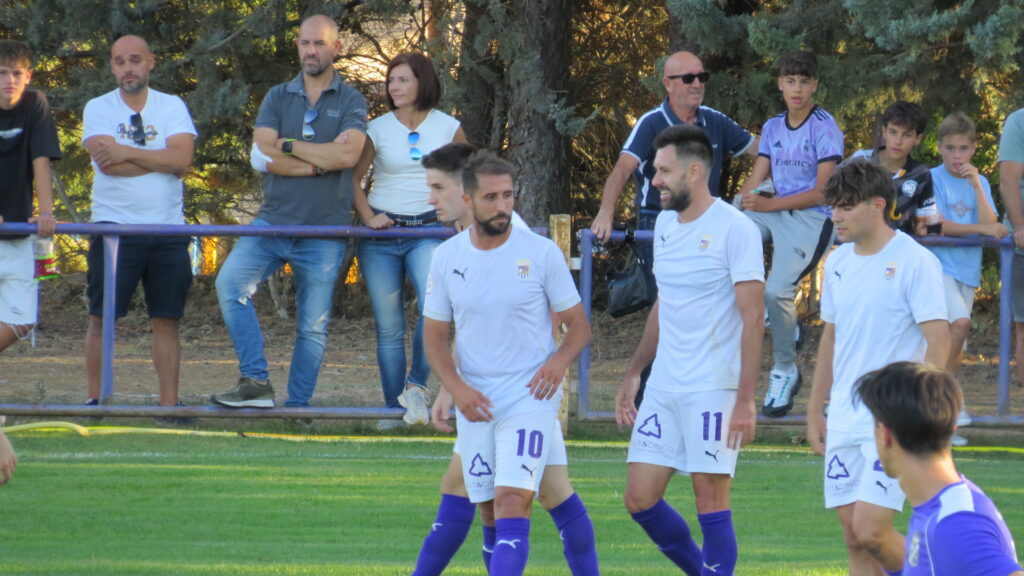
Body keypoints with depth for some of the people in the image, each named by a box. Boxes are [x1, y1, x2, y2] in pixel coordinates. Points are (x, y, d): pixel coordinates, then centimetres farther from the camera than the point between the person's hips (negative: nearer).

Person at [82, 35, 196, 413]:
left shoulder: (172, 107, 7)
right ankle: (95, 401, 4)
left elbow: (182, 159, -10)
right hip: (114, 226, -2)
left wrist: (127, 153, -14)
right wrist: (162, 161, -10)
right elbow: (108, 163, -14)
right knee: (102, 318, -3)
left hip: (167, 229, 2)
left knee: (166, 320, 2)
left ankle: (169, 403, 5)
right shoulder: (98, 108, 3)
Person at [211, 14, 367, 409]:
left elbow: (347, 155, -14)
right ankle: (256, 382, -19)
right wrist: (322, 159, -8)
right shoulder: (278, 98, 11)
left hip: (324, 230, -2)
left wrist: (287, 146, -7)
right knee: (230, 283, -21)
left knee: (313, 326, 1)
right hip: (273, 221, 2)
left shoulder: (350, 103, 4)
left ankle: (297, 406, 8)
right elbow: (263, 158, -4)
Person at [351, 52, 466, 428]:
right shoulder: (378, 129, 3)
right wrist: (368, 217, -6)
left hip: (428, 231, -1)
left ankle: (417, 384, -12)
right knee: (389, 328, 1)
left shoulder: (448, 128, 4)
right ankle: (394, 408, 9)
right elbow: (353, 178, 8)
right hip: (382, 234, 1)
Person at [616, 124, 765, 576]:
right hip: (663, 388, 8)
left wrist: (745, 401, -19)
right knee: (640, 499, 4)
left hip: (713, 388, -8)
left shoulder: (734, 230, -11)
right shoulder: (665, 225, 13)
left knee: (711, 502, -5)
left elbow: (753, 318, -14)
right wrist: (633, 374, 20)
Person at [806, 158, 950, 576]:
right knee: (853, 538, 4)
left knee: (870, 529, -16)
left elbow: (938, 340, -14)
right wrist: (815, 410, 20)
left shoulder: (915, 262, -11)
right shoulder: (838, 263, 11)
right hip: (844, 418, 7)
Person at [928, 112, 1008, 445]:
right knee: (959, 322, -27)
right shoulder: (933, 179, -4)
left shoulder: (979, 183, 10)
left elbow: (990, 224, -3)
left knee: (954, 343, 8)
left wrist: (976, 184, -11)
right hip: (939, 264, -6)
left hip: (967, 267, 6)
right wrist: (980, 229, -15)